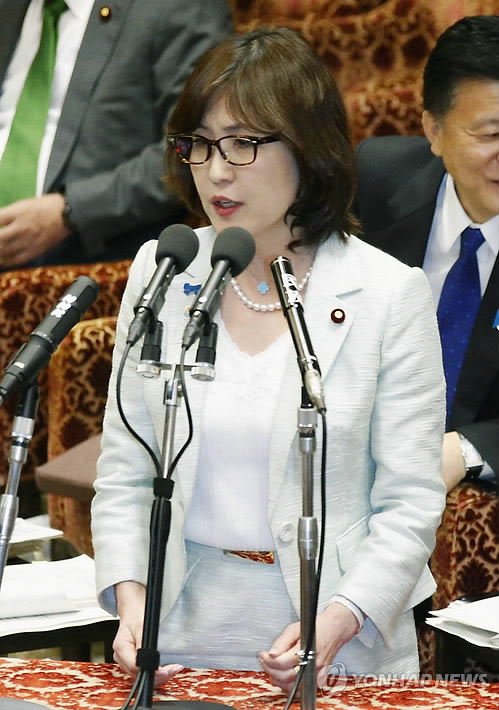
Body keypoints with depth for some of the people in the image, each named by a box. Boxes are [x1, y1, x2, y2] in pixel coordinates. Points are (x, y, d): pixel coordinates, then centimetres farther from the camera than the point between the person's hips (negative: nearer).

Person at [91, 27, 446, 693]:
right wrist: (131, 600, -6)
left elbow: (410, 502, -2)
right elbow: (124, 476, 9)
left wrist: (338, 622, -16)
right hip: (185, 632, 2)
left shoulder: (391, 294, -2)